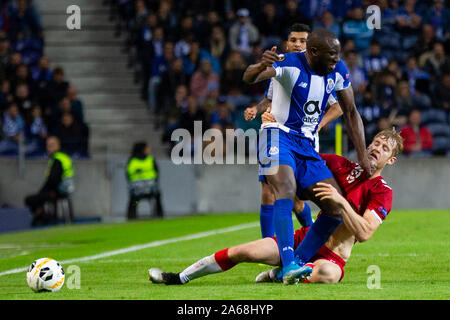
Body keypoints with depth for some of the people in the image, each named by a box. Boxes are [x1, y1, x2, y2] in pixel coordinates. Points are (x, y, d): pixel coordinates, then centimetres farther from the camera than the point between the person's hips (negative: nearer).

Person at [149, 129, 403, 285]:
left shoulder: (382, 191, -9)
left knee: (327, 273, -43)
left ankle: (279, 275, -15)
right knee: (243, 252, -9)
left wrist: (341, 201, -30)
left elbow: (364, 233, -21)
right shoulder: (343, 166, 7)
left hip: (333, 256, -5)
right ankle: (179, 278, 2)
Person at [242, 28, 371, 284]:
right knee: (286, 189, -34)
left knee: (337, 209, -5)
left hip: (307, 146, 7)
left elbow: (351, 112, 14)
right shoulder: (290, 64, -16)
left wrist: (363, 155, 9)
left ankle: (294, 265, -1)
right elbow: (249, 79, -32)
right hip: (279, 136, -7)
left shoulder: (338, 71, 3)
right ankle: (289, 266, -42)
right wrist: (261, 67, -57)